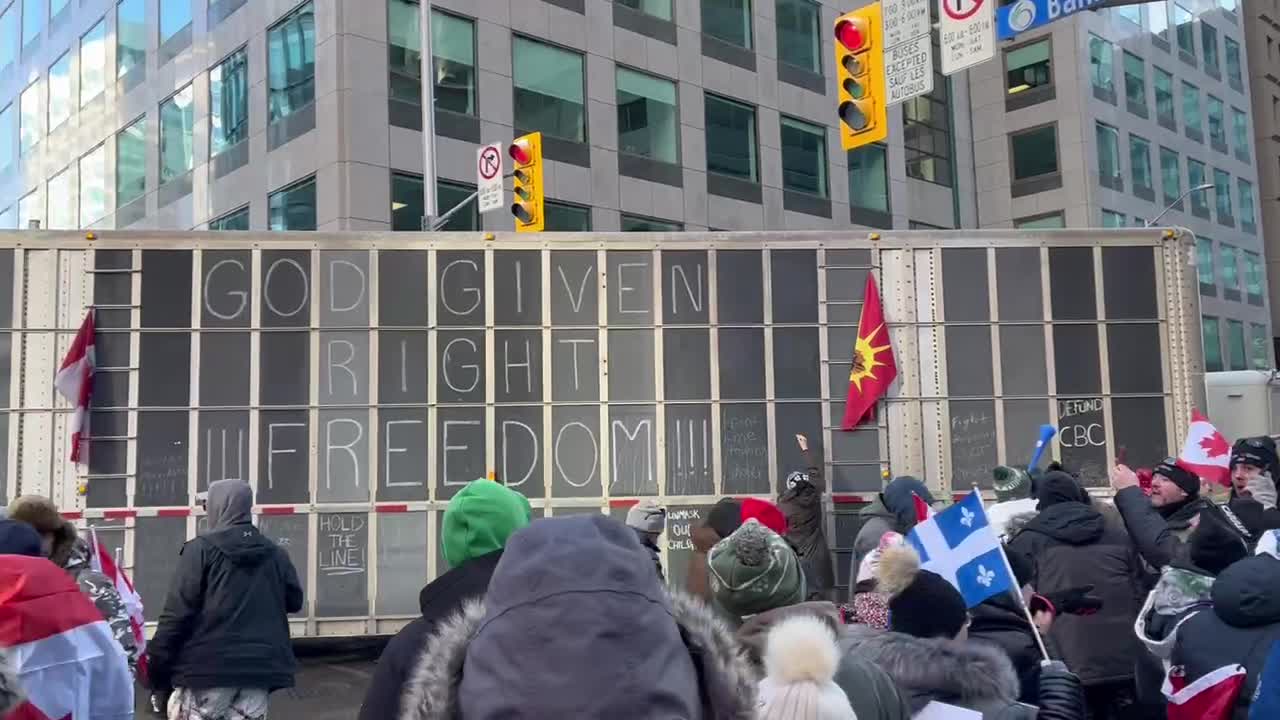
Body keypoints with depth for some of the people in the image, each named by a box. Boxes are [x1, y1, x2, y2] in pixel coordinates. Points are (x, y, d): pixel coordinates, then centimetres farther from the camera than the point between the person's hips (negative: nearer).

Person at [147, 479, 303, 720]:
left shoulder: (201, 548, -5)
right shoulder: (275, 553, 8)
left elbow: (177, 611, -8)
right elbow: (294, 601, 18)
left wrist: (158, 666, -3)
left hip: (207, 667, -4)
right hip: (258, 668, 4)